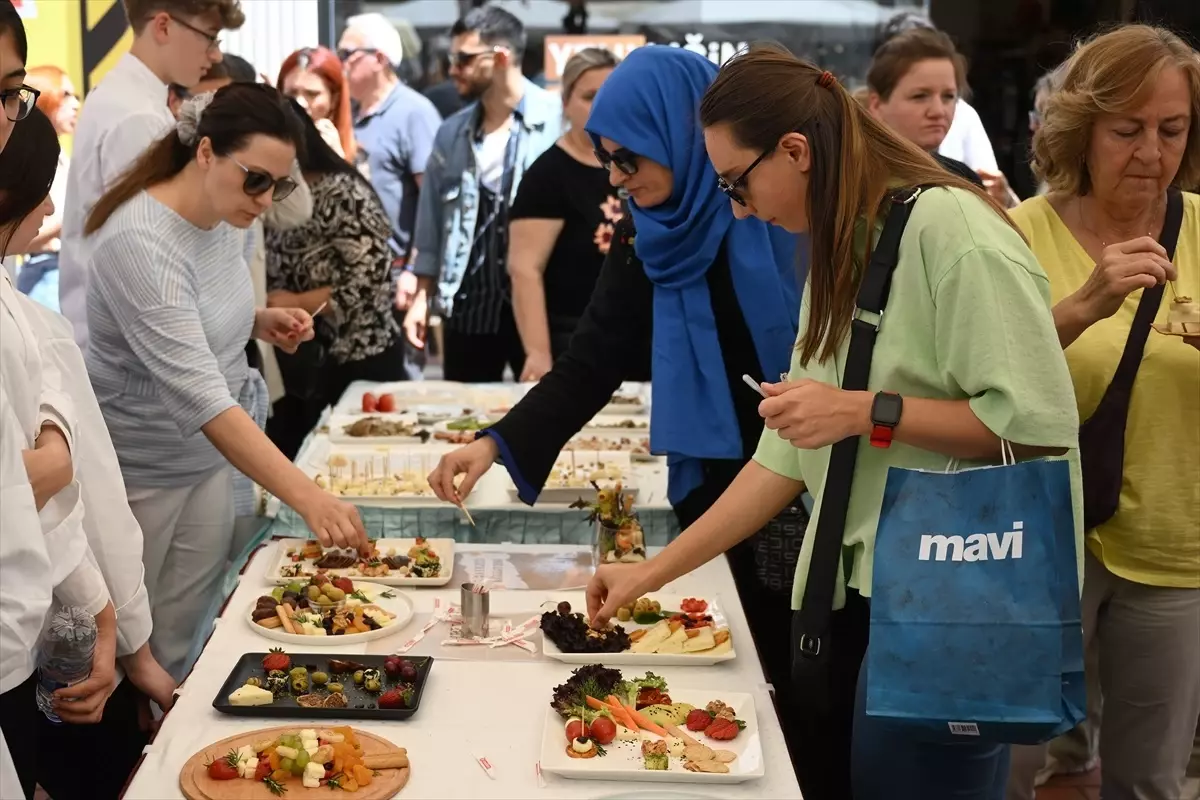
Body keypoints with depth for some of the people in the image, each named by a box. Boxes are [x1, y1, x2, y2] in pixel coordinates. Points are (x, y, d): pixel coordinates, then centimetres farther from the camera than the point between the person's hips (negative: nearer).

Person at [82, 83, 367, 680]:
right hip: (138, 467, -7)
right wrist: (309, 498, -42)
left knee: (180, 638, 14)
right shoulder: (141, 243, -27)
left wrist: (263, 322, -3)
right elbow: (202, 396, -35)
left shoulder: (228, 218, -1)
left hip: (207, 454, 7)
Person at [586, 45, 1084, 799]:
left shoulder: (948, 227, -16)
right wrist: (653, 572, 6)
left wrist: (864, 412, -19)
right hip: (850, 595, 8)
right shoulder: (839, 254, 10)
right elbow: (787, 457, 9)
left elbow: (1041, 424, -21)